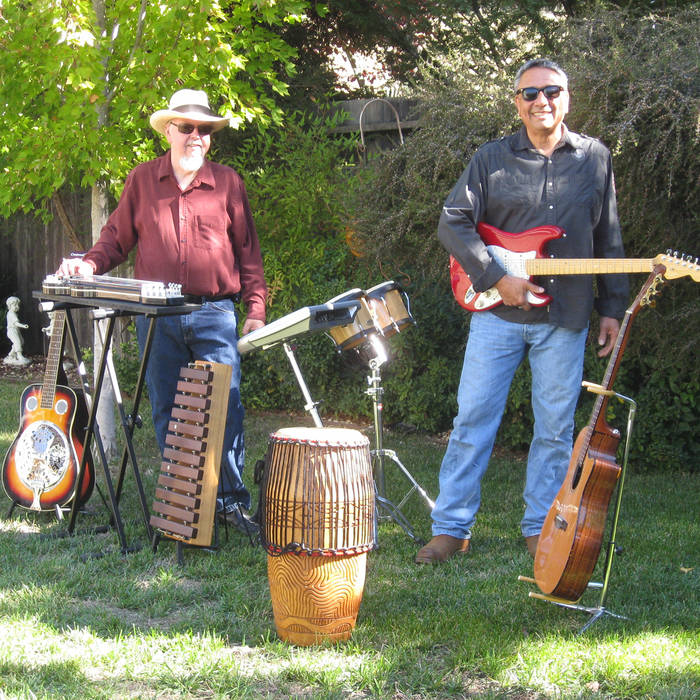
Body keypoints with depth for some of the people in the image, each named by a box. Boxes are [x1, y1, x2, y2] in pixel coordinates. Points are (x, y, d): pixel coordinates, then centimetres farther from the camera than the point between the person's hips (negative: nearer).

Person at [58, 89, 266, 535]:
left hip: (215, 314, -1)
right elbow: (117, 238, 13)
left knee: (226, 406, -7)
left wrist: (255, 308, 2)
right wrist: (89, 265, -6)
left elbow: (248, 251, 8)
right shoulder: (142, 181, 9)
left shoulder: (227, 183, 7)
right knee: (166, 411, 6)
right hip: (157, 317, 1)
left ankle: (232, 499, 3)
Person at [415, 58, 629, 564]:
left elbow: (609, 241, 12)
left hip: (566, 318, 1)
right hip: (497, 312, -1)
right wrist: (496, 279, -12)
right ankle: (451, 528, 6)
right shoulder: (492, 158, 3)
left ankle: (541, 530, 18)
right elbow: (453, 223, -2)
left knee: (556, 428, 6)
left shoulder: (595, 158, 8)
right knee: (473, 419, -1)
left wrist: (613, 308, 8)